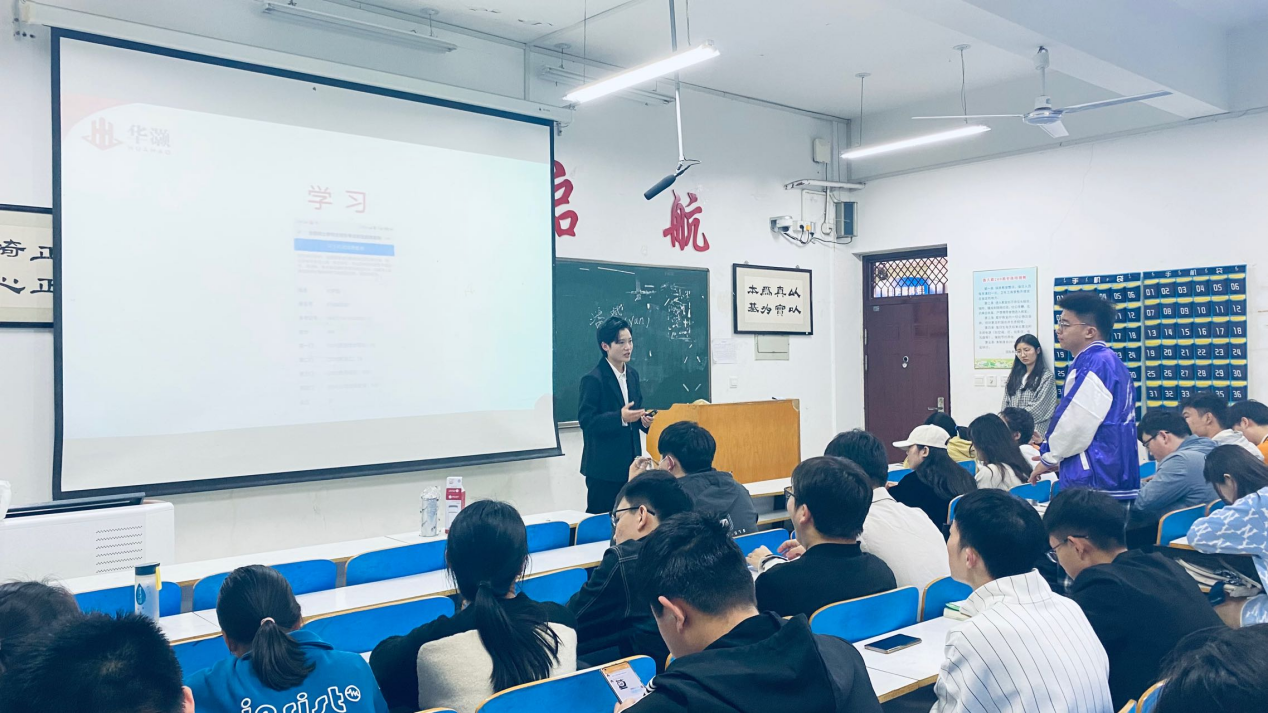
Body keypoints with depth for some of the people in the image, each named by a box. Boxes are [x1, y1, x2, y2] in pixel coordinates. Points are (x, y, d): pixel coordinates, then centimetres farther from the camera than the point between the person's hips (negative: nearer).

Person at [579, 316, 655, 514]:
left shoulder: (632, 375, 11)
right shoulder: (593, 379, -13)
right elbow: (586, 420, -18)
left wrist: (643, 419, -2)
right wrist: (620, 417, -27)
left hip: (630, 464, 7)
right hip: (603, 466, -7)